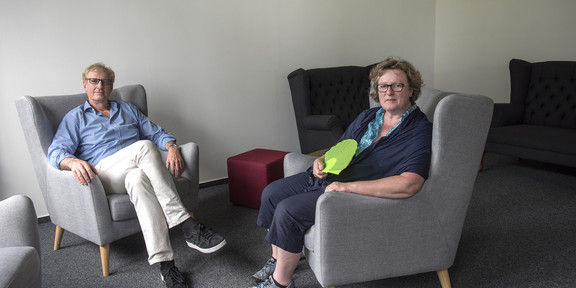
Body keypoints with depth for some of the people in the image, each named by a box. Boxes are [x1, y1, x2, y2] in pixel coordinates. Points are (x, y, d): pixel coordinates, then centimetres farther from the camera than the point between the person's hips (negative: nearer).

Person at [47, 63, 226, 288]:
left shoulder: (127, 109, 26)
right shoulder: (75, 118, 16)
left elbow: (157, 133, 20)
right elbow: (56, 152, 0)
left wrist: (172, 148, -5)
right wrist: (74, 162, -26)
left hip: (139, 169, 3)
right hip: (103, 175, -3)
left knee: (138, 178, -38)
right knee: (144, 147, -35)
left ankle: (163, 262, -46)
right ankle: (188, 226, -41)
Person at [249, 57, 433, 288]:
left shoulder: (420, 131, -15)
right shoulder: (368, 117, 9)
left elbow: (408, 185, -30)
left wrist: (348, 186, -30)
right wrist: (322, 160, -8)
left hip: (360, 193, -8)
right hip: (329, 177, 9)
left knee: (288, 210, -21)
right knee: (272, 193, 4)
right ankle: (277, 260, 20)